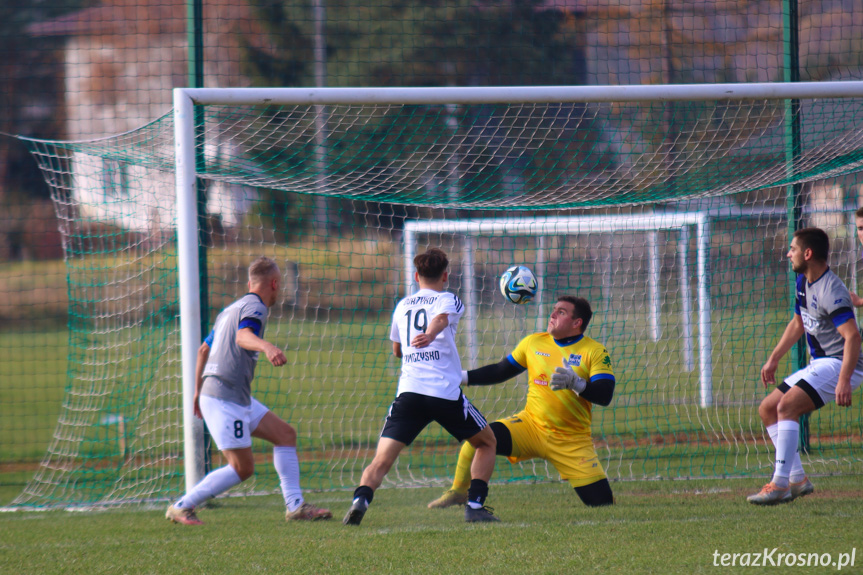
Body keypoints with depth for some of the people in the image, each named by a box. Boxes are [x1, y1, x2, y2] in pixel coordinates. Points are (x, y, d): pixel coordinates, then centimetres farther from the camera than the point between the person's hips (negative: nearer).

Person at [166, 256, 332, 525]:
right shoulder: (255, 307, -9)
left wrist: (198, 392, 37)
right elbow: (243, 336, -32)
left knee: (285, 434, 10)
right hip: (225, 399, -10)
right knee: (242, 467, -9)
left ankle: (295, 506, 7)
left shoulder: (231, 309, 21)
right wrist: (267, 347, -52)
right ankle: (181, 508, -3)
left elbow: (203, 350, 28)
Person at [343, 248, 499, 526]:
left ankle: (360, 499, -30)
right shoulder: (448, 300, 10)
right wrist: (431, 334, -36)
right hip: (446, 393, -3)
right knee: (487, 442, 19)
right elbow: (441, 318, -15)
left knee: (381, 461, -2)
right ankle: (475, 505, 6)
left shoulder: (403, 306, 23)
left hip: (408, 391, 3)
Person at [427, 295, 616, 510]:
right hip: (530, 425, 2)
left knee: (602, 502, -8)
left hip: (571, 441, -2)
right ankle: (457, 492, 0)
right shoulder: (534, 343, 5)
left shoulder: (595, 352, -6)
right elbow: (500, 371, 16)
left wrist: (577, 383, -34)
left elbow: (605, 395, -16)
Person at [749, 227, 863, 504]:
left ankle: (779, 485, -28)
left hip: (839, 365, -10)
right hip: (819, 365, 10)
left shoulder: (830, 291, -21)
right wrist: (773, 359, 26)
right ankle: (797, 480, 7)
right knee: (767, 409, 9)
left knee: (787, 406, -26)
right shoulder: (804, 283, 11)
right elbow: (798, 323, 27)